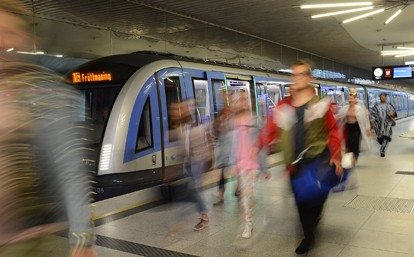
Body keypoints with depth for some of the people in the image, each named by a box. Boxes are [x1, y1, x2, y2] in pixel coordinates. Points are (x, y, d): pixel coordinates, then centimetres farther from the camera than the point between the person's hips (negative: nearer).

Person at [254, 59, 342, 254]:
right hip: (296, 163, 3)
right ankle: (308, 236, 33)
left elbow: (332, 131, 1)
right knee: (301, 202, 12)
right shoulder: (283, 106, 3)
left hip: (318, 159, -3)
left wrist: (336, 157, -8)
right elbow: (271, 130, -1)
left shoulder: (320, 104, -2)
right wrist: (257, 146, -17)